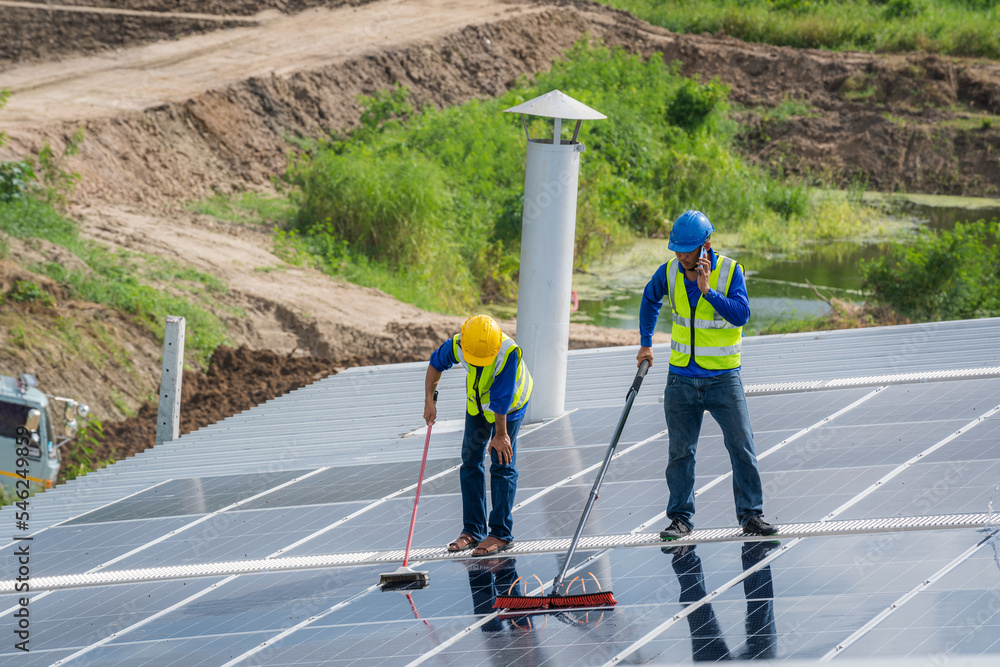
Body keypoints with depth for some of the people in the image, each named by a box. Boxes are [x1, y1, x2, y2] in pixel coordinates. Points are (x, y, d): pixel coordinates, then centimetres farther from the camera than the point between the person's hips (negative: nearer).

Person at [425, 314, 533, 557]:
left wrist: (501, 434, -21)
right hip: (477, 402, 5)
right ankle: (473, 530, 14)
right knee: (470, 462, 5)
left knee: (502, 466, -8)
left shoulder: (508, 352, -39)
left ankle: (501, 533, -2)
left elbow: (501, 399, -30)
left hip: (509, 406, -5)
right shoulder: (457, 345, -26)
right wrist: (429, 400, -8)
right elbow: (436, 363, -3)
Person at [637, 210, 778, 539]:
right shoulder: (669, 272, -1)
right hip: (681, 379, 3)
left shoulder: (730, 271, -11)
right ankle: (680, 518, 12)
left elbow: (741, 314, -24)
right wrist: (646, 344, 17)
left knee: (742, 446, -4)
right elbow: (650, 299, 20)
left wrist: (707, 291, -32)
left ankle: (751, 514, 5)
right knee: (680, 451, 4)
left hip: (723, 378, -2)